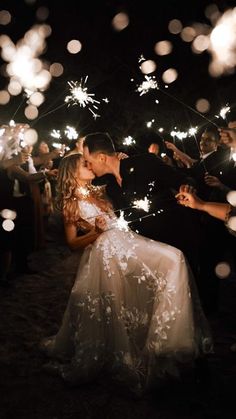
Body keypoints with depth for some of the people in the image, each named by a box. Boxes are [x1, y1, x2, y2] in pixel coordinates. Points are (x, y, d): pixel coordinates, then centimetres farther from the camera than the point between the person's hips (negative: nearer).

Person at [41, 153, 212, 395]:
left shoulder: (97, 192, 22)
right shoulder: (71, 204, 3)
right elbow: (72, 244, 0)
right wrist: (95, 232, -15)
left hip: (126, 241, 7)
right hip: (105, 252, -7)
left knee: (173, 259, -9)